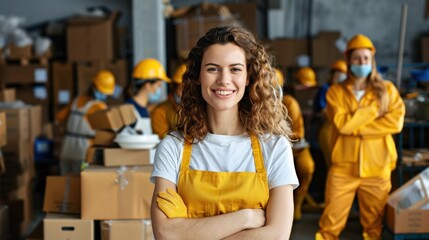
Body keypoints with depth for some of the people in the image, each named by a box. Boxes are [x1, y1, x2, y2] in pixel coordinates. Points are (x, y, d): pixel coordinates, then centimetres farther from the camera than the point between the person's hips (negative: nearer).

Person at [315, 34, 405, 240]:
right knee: (331, 222, 1)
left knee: (374, 223, 10)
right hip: (343, 167, -1)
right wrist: (375, 108, -10)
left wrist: (356, 127, -12)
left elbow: (396, 122, -10)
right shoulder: (336, 91, 2)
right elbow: (342, 123, -14)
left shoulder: (387, 90, 5)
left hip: (377, 168, 1)